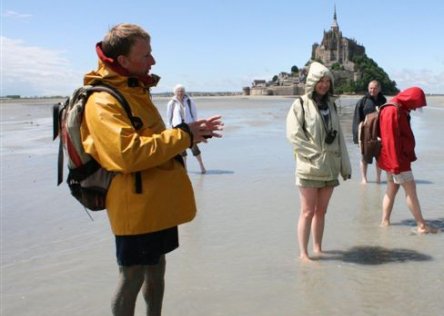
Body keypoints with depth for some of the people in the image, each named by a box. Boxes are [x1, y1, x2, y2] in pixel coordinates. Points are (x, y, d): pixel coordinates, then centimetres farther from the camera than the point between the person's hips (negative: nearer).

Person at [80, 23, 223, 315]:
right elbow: (129, 153, -30)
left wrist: (192, 133, 6)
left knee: (156, 268, 20)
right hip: (137, 207, -9)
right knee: (132, 278, 1)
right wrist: (182, 136, -22)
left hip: (158, 203, 9)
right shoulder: (103, 101, -18)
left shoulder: (135, 91, 12)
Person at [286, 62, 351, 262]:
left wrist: (345, 165, 14)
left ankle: (317, 248, 21)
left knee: (321, 211, 11)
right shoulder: (301, 104, -3)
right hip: (309, 168, -5)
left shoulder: (330, 105, 14)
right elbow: (294, 134, -12)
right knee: (308, 211, -4)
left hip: (329, 167, 5)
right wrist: (315, 155, -15)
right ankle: (303, 253, 1)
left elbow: (338, 136, 16)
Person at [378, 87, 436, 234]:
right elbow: (390, 139, -23)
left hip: (399, 158, 10)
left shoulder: (400, 110, 13)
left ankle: (385, 221, 18)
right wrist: (396, 162, -23)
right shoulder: (392, 112, -20)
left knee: (392, 188, 13)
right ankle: (421, 225, 1)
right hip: (396, 159, -10)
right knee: (410, 189, -5)